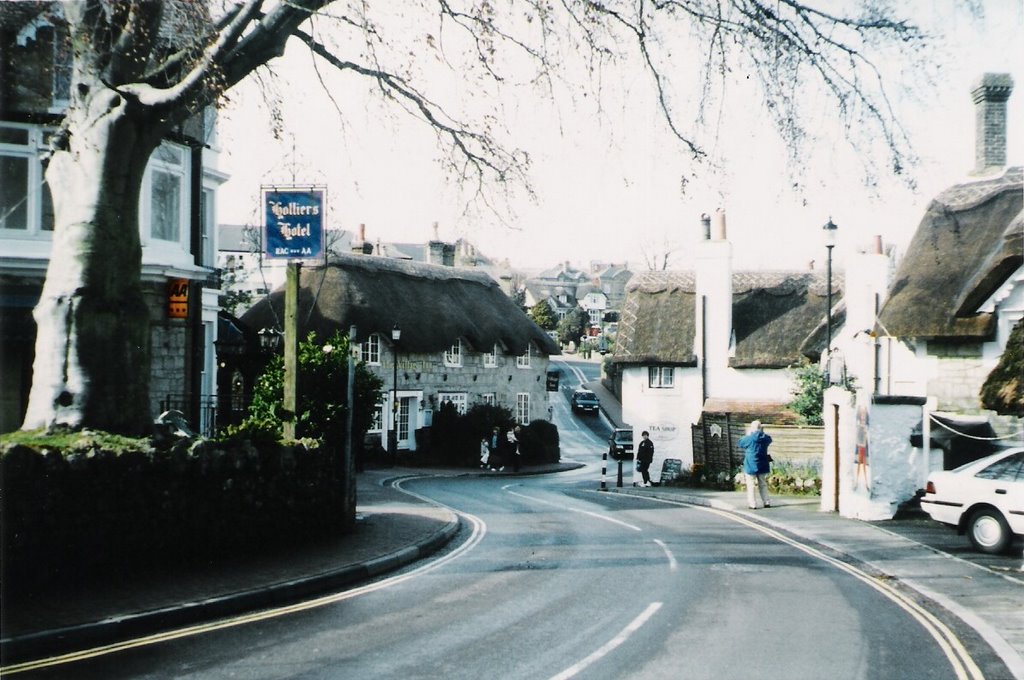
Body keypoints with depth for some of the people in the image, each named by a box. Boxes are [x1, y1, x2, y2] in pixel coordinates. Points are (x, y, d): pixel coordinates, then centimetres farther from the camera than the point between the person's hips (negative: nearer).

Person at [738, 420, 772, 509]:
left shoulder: (750, 438, -16)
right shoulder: (766, 438, -3)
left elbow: (740, 443, 1)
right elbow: (769, 440, 22)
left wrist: (748, 435, 10)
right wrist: (762, 432, 18)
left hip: (751, 466, -4)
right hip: (762, 465, 5)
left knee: (750, 485, 3)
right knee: (763, 484, 16)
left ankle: (752, 504, -1)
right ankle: (766, 502, 14)